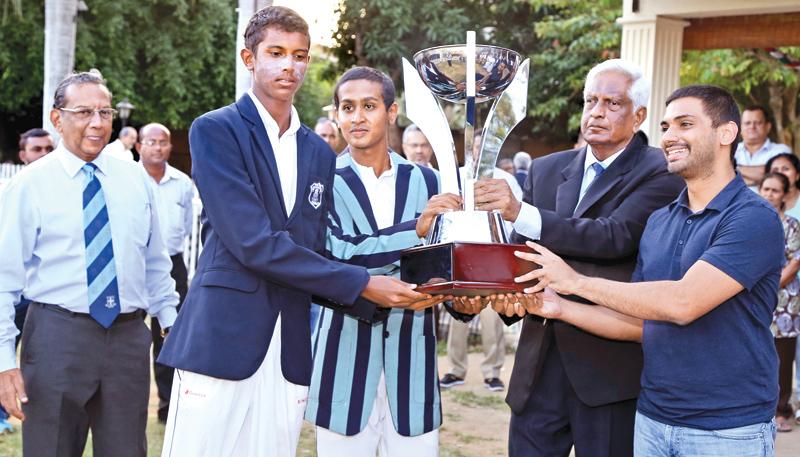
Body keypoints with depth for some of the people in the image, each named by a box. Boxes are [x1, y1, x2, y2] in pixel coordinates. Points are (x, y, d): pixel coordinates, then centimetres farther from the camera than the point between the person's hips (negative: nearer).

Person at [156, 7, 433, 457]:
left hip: (290, 352, 5)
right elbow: (253, 243, -14)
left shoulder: (320, 152, 15)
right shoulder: (215, 131, -4)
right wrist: (361, 283, -12)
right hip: (222, 340, -5)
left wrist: (381, 299, -2)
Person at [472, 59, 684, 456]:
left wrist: (521, 212, -28)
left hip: (610, 360, -4)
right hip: (540, 357, 5)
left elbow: (615, 236, -22)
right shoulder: (546, 170, 11)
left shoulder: (659, 174, -7)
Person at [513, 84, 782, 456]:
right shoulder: (658, 222, 10)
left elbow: (683, 304, -25)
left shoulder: (754, 218, -14)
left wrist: (577, 282, -17)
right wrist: (560, 307, -1)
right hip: (652, 420, 6)